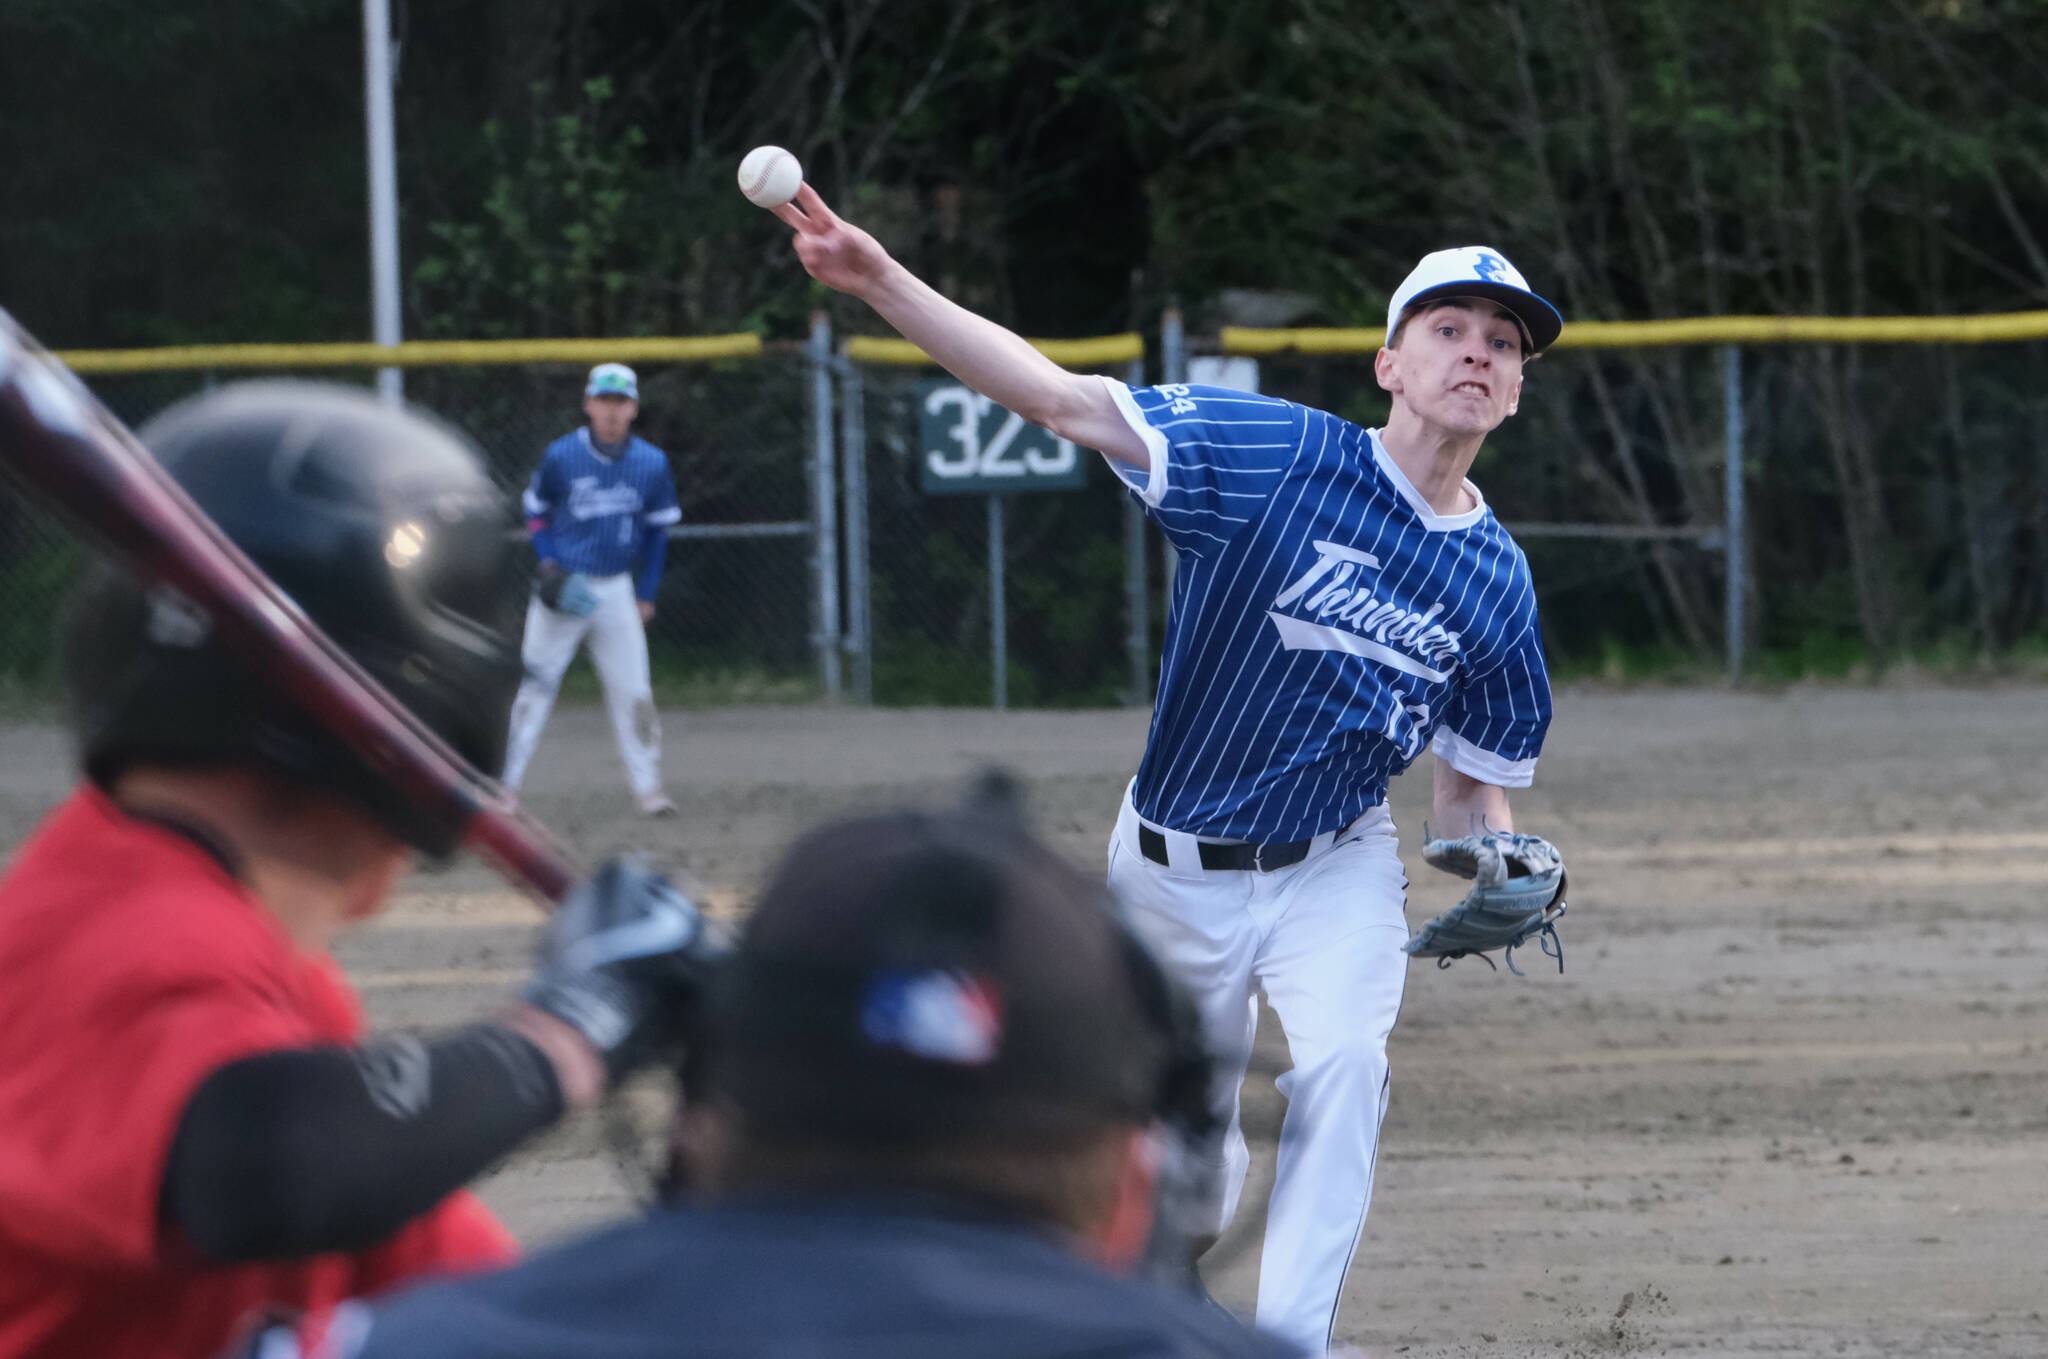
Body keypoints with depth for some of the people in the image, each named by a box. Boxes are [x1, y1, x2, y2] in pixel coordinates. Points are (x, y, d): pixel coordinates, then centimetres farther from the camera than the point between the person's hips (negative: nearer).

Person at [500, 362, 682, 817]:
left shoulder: (652, 464, -2)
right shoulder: (561, 457, -9)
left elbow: (657, 529, 9)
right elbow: (536, 511, 5)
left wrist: (646, 594, 9)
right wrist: (550, 567, -7)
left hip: (616, 589, 2)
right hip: (563, 589, -2)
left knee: (632, 690, 0)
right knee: (534, 685, -3)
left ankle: (647, 787, 9)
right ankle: (503, 783, 0)